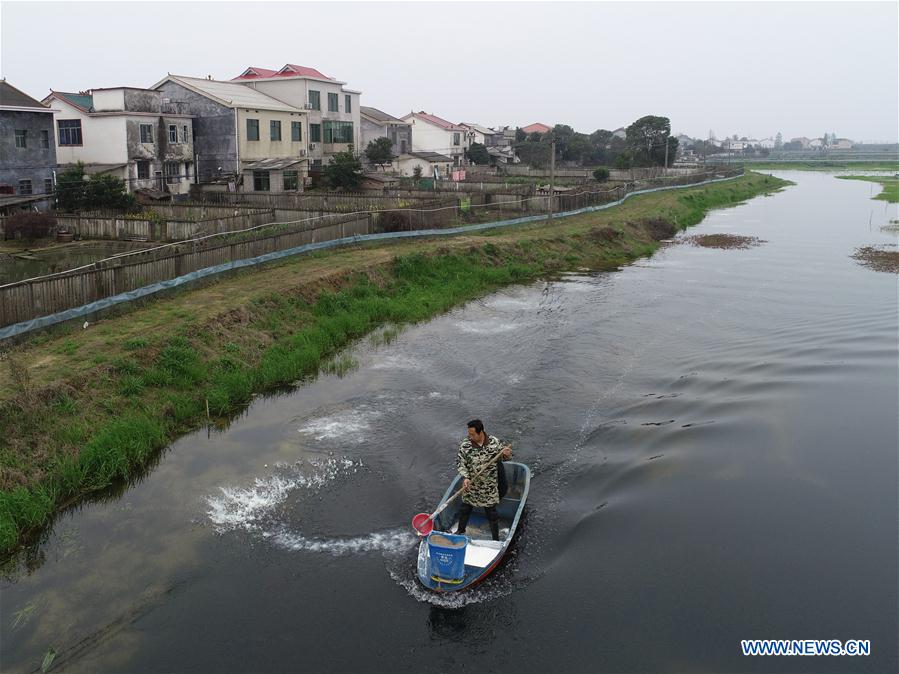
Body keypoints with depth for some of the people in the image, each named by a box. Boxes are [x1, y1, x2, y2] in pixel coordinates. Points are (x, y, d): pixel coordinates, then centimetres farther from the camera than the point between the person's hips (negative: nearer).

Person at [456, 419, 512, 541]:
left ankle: (496, 539, 28)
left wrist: (507, 454, -23)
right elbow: (460, 463, -9)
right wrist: (465, 477, -23)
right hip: (470, 485, 1)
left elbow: (504, 456, 1)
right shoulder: (464, 445, -14)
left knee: (492, 512, 11)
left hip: (489, 487, -1)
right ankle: (461, 530, 46)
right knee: (465, 508, 21)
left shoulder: (495, 442, -12)